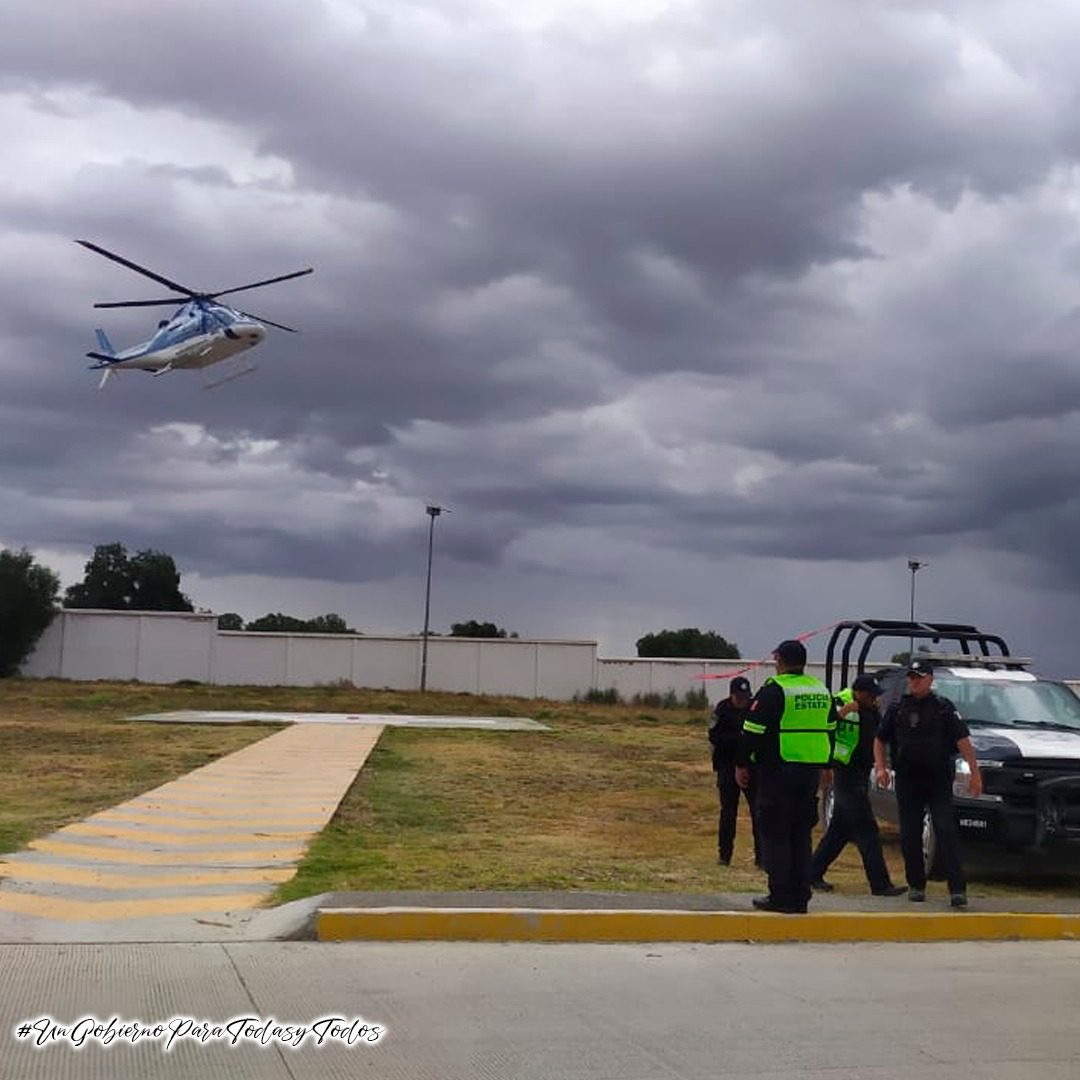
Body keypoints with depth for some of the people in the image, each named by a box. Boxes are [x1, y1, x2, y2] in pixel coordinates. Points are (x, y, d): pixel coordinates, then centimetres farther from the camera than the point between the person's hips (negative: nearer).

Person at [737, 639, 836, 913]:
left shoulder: (774, 690, -11)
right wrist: (826, 765, 28)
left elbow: (753, 731, -12)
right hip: (810, 772, 7)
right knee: (801, 834, 13)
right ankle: (800, 897, 15)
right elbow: (830, 730, 20)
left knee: (775, 834, 0)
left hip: (778, 770, -7)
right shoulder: (822, 690, 12)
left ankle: (780, 897, -1)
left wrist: (742, 764, -2)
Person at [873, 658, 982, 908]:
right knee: (910, 836, 5)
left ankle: (957, 889, -12)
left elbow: (963, 740, -4)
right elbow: (880, 740, 15)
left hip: (939, 781, -3)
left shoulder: (944, 707, 2)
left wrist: (975, 772, -13)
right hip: (907, 782, 3)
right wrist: (880, 767, 0)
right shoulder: (898, 709, 9)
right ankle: (916, 885, 17)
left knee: (947, 832, -10)